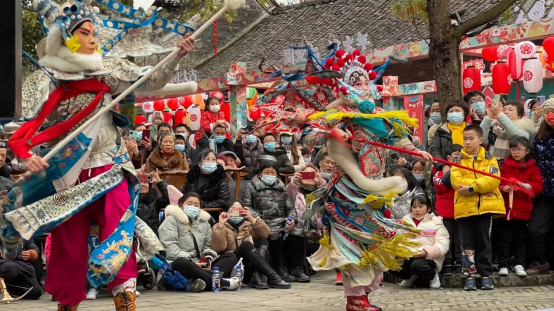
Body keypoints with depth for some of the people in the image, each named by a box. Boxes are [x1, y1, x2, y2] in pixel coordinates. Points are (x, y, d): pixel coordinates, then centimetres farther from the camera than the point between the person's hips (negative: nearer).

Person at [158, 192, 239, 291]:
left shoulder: (204, 222, 22)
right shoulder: (172, 220, 3)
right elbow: (169, 247, -10)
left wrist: (208, 259, -4)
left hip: (200, 265, 6)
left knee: (231, 259, -10)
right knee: (181, 262, -41)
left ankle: (205, 281, -41)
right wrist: (192, 263, -21)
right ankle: (220, 282, -41)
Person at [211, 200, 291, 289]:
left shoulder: (248, 224, 20)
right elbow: (218, 248, -11)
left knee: (262, 241, -16)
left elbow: (265, 234, -1)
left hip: (250, 266, 4)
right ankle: (273, 277, -37)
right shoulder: (219, 227, 9)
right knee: (246, 244, -27)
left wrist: (252, 219, -12)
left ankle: (256, 277, -35)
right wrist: (221, 225, -15)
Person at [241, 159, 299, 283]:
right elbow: (246, 207, 0)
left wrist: (292, 219, 0)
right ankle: (277, 268, -18)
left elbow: (290, 208, 22)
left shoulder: (281, 188, 23)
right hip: (264, 224, -4)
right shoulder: (252, 187, 10)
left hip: (282, 222, 4)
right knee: (276, 234, -34)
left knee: (298, 231, -22)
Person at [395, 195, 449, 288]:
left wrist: (427, 252, -24)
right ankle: (411, 277, 5)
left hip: (428, 258, -4)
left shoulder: (436, 223, 4)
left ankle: (432, 276, -3)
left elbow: (443, 245, -7)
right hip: (407, 257, 4)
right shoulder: (405, 221, 17)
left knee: (417, 265, -37)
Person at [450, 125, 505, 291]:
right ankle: (470, 276, 8)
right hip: (464, 206, 1)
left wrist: (471, 188, -20)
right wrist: (481, 185, -15)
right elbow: (456, 180, -8)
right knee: (468, 243, 4)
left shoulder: (489, 159, 4)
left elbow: (493, 180, -12)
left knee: (484, 242, 5)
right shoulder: (459, 160, 7)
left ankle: (486, 275, 10)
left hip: (485, 206, -1)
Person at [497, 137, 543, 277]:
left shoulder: (532, 167, 3)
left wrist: (524, 186, -21)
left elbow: (538, 186, -5)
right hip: (505, 209, 1)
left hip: (522, 210, -1)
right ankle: (503, 265, 6)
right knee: (504, 239, 2)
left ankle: (519, 264, 12)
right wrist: (503, 188, -12)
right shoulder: (505, 166, 9)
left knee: (521, 239, 5)